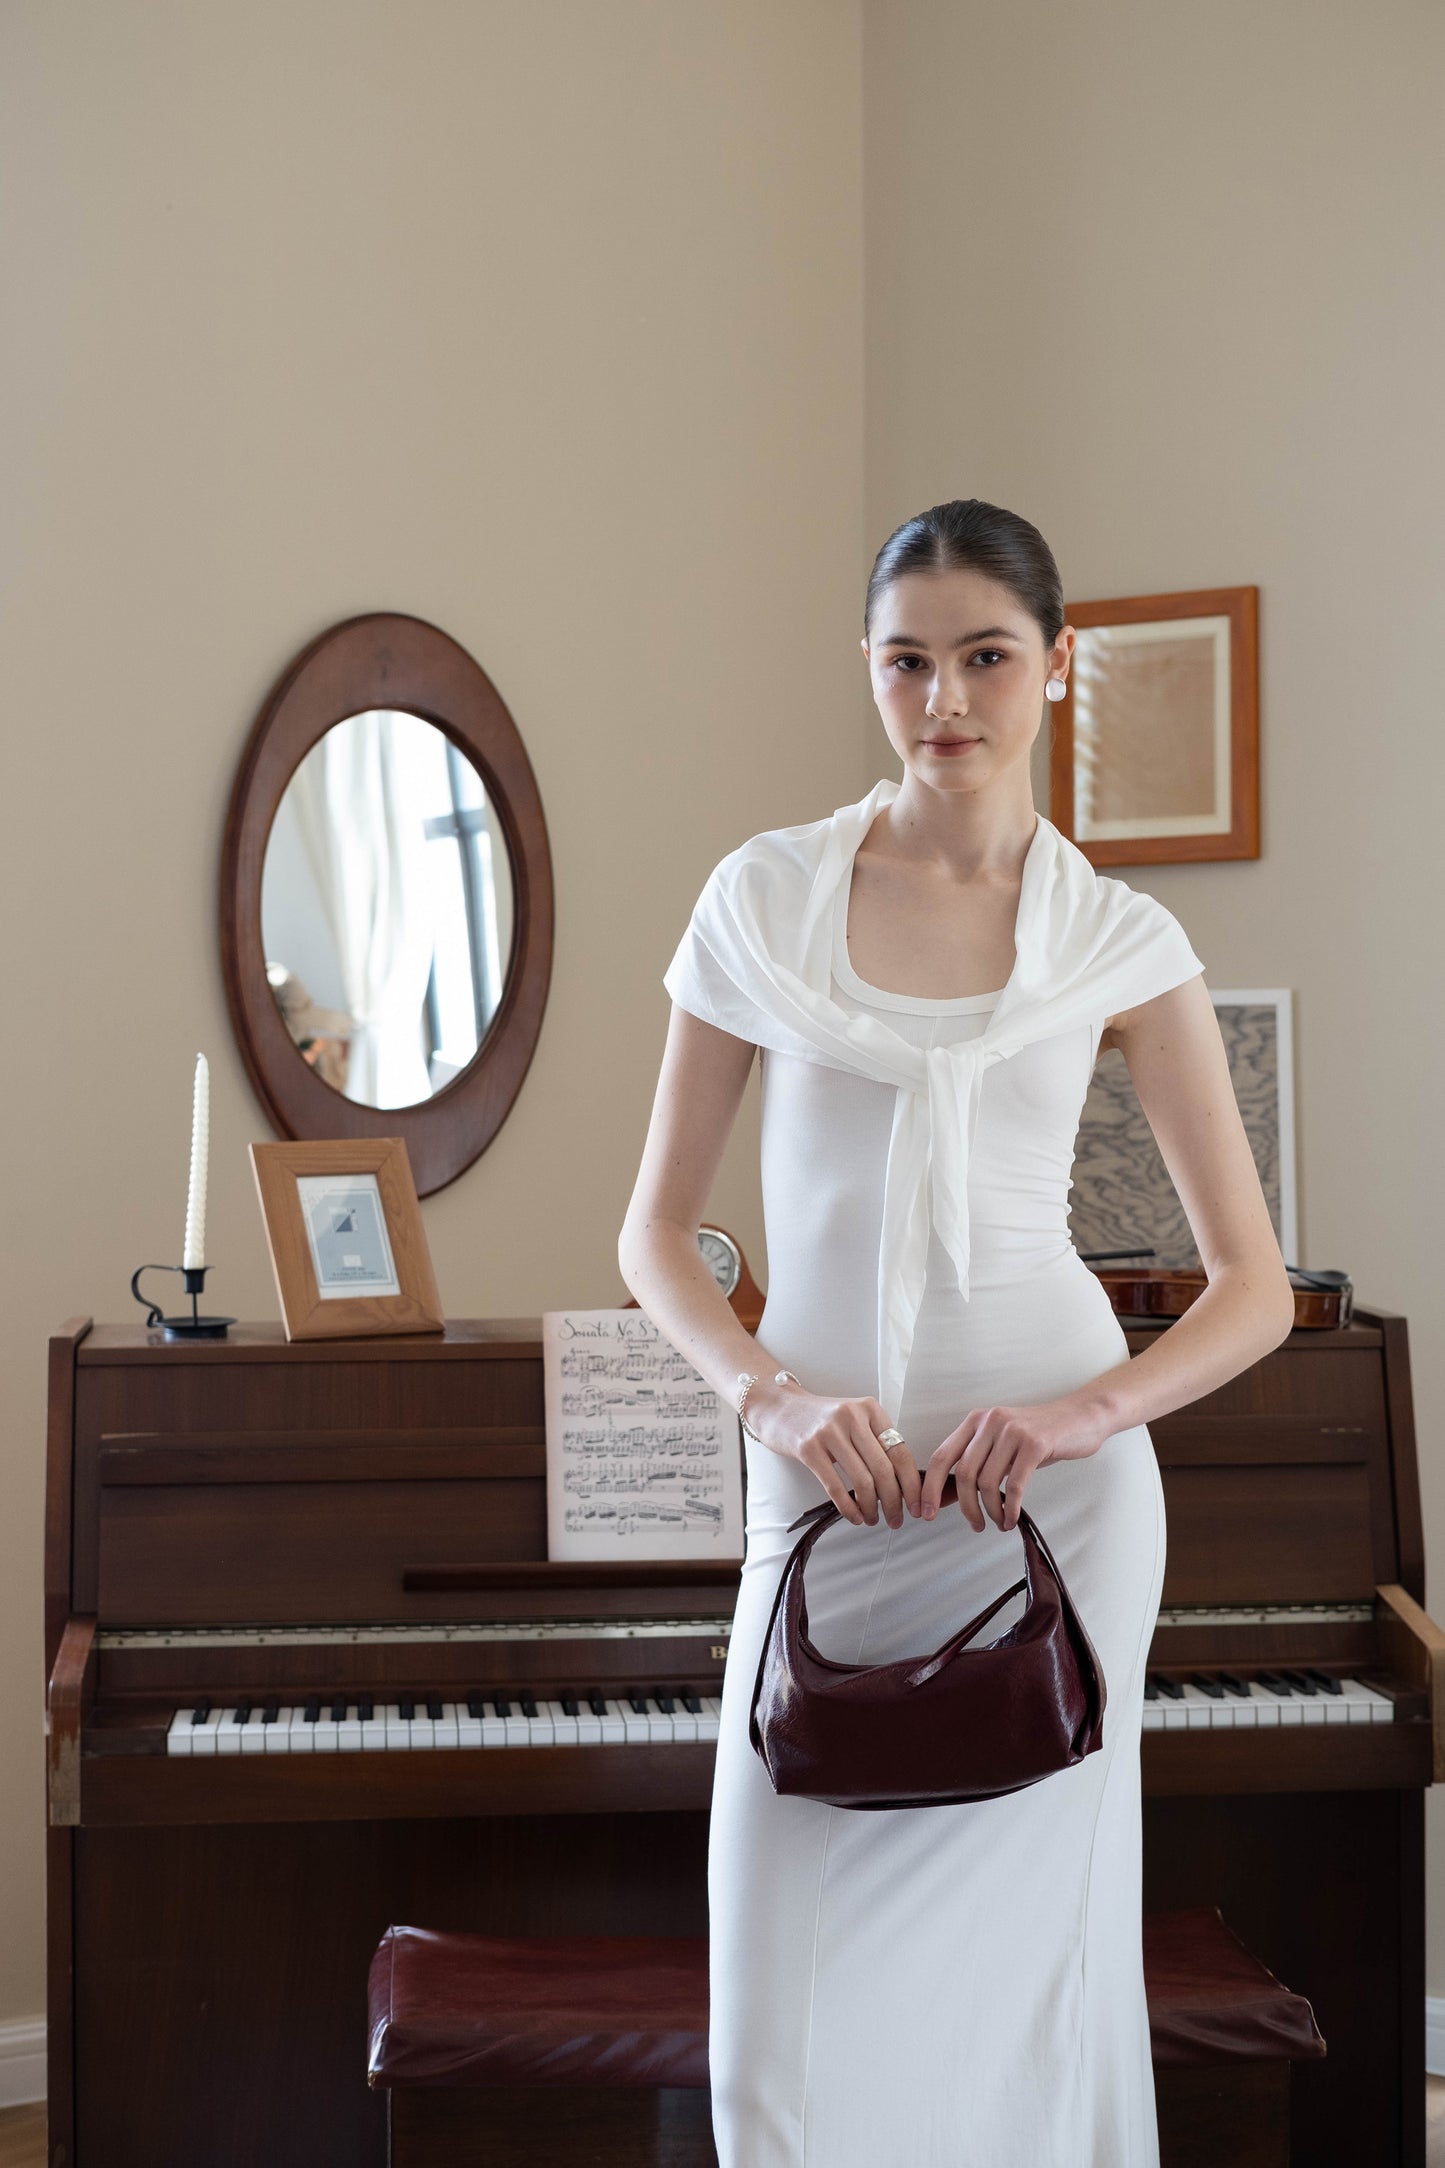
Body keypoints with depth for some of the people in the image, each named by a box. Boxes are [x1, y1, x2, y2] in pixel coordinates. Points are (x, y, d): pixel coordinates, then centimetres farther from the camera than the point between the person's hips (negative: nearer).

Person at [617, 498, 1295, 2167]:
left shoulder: (1120, 941, 3)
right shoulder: (764, 899, 3)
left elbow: (1256, 1285, 2)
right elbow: (654, 1233, 4)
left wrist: (1090, 1413, -16)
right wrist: (775, 1397, -14)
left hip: (1051, 1483, 0)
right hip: (823, 1475, 1)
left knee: (1012, 1953, 5)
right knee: (784, 2017, 0)